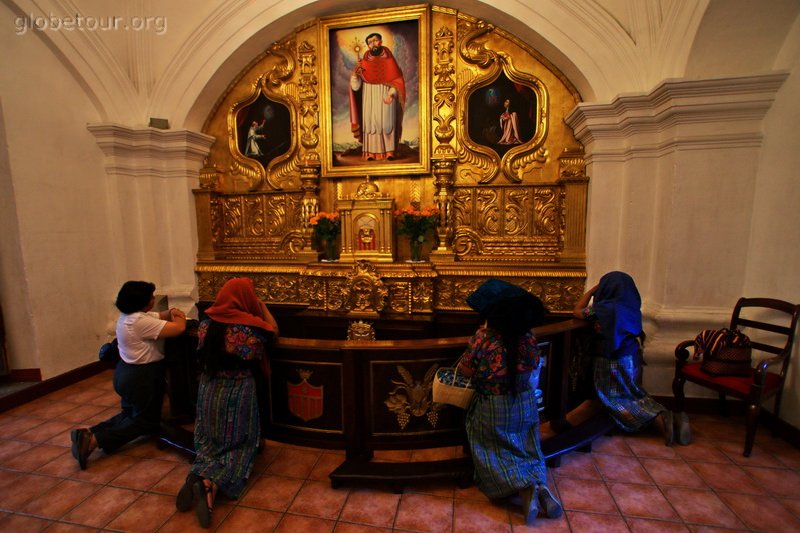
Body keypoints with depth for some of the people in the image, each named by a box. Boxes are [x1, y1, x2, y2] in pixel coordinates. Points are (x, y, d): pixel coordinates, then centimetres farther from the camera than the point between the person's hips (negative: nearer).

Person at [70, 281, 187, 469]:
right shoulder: (141, 321, -28)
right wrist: (179, 317, -8)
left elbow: (160, 316, 13)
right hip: (141, 376, -10)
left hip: (127, 373, 10)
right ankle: (94, 440, -5)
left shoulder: (128, 316, 4)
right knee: (146, 422, 7)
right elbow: (179, 328, -30)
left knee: (131, 414, 25)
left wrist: (172, 312, -9)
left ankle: (89, 433, 10)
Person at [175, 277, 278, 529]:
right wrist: (263, 307, 15)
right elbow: (273, 331, 2)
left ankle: (197, 476, -8)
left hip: (208, 390, 5)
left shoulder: (206, 323, -4)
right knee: (240, 445, 11)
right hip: (238, 393, -5)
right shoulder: (251, 326, -20)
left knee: (210, 440, 21)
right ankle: (210, 483, -14)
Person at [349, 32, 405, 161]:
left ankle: (389, 151, -4)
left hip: (386, 99, -1)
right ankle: (371, 153, -6)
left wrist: (391, 94, -19)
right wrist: (356, 71, -18)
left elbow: (397, 81, -1)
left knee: (387, 123, -8)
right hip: (369, 100, 1)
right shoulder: (363, 63, 6)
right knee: (370, 123, -5)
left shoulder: (389, 61, 4)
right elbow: (355, 86, 0)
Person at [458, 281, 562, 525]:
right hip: (526, 404, 4)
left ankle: (525, 488, -11)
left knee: (496, 452, 10)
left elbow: (466, 371, -11)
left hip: (493, 409, -4)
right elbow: (533, 367, 8)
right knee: (528, 449, 19)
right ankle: (540, 485, -6)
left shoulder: (483, 336, -22)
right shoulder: (529, 337, -9)